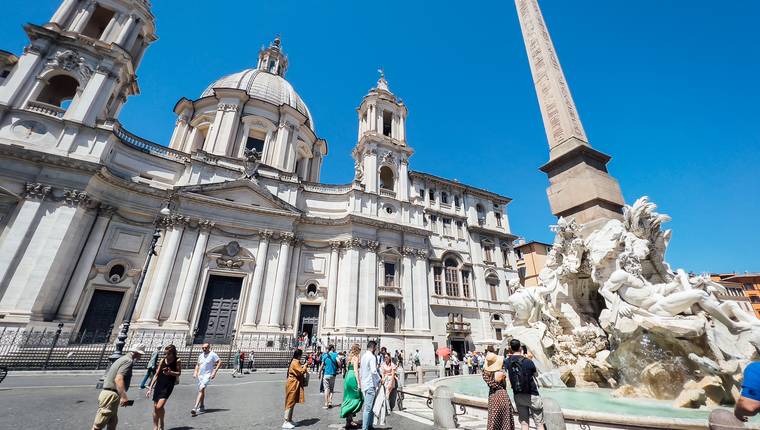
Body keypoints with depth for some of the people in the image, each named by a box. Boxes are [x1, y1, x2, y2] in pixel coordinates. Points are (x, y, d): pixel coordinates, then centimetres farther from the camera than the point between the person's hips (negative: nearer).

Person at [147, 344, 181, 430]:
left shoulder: (177, 361, -10)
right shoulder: (162, 361, 0)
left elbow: (179, 373, -4)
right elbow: (156, 375, 7)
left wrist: (170, 372, -23)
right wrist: (150, 388, 5)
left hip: (168, 385, -4)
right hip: (159, 384, 5)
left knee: (159, 406, -14)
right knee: (155, 407, 10)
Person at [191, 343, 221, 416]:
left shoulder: (213, 355, -10)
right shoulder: (200, 355, 10)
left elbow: (220, 363, -11)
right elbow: (197, 365, 23)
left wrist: (214, 372, -17)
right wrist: (195, 372, 7)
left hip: (207, 375, -7)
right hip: (200, 375, 7)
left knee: (201, 389, -20)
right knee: (201, 390, 16)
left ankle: (195, 408, -23)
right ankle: (202, 407, 31)